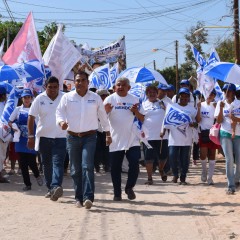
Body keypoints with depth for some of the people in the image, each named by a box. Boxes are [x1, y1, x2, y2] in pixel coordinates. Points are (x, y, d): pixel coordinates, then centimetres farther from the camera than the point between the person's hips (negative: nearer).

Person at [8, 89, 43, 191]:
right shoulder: (18, 109, 7)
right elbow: (10, 122, 12)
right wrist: (13, 127, -9)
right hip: (21, 139, 2)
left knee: (31, 161, -7)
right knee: (23, 163, 3)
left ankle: (37, 175, 25)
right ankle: (27, 184, 13)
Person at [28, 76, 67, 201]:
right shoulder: (39, 99, -1)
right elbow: (31, 117, 1)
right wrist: (31, 136, -3)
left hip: (60, 137, -2)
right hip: (44, 137, 2)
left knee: (58, 163, -14)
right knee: (46, 164, 10)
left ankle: (56, 187, -27)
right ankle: (50, 188, 21)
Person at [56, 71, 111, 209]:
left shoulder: (95, 98, 6)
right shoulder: (67, 97, 5)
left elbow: (103, 116, 12)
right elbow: (59, 112, 4)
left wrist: (108, 134, 13)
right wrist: (61, 122, -19)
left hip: (89, 137, -2)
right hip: (73, 137, 2)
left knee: (87, 166, -16)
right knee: (75, 169, 5)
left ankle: (88, 197, -21)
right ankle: (79, 198, 15)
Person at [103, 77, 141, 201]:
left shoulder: (134, 100, 7)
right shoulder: (110, 99, 1)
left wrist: (136, 111, -13)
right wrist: (106, 111, -28)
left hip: (132, 139, 1)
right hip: (115, 140, -1)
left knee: (134, 164, -5)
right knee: (115, 167, 4)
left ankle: (129, 187, 15)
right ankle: (117, 192, 16)